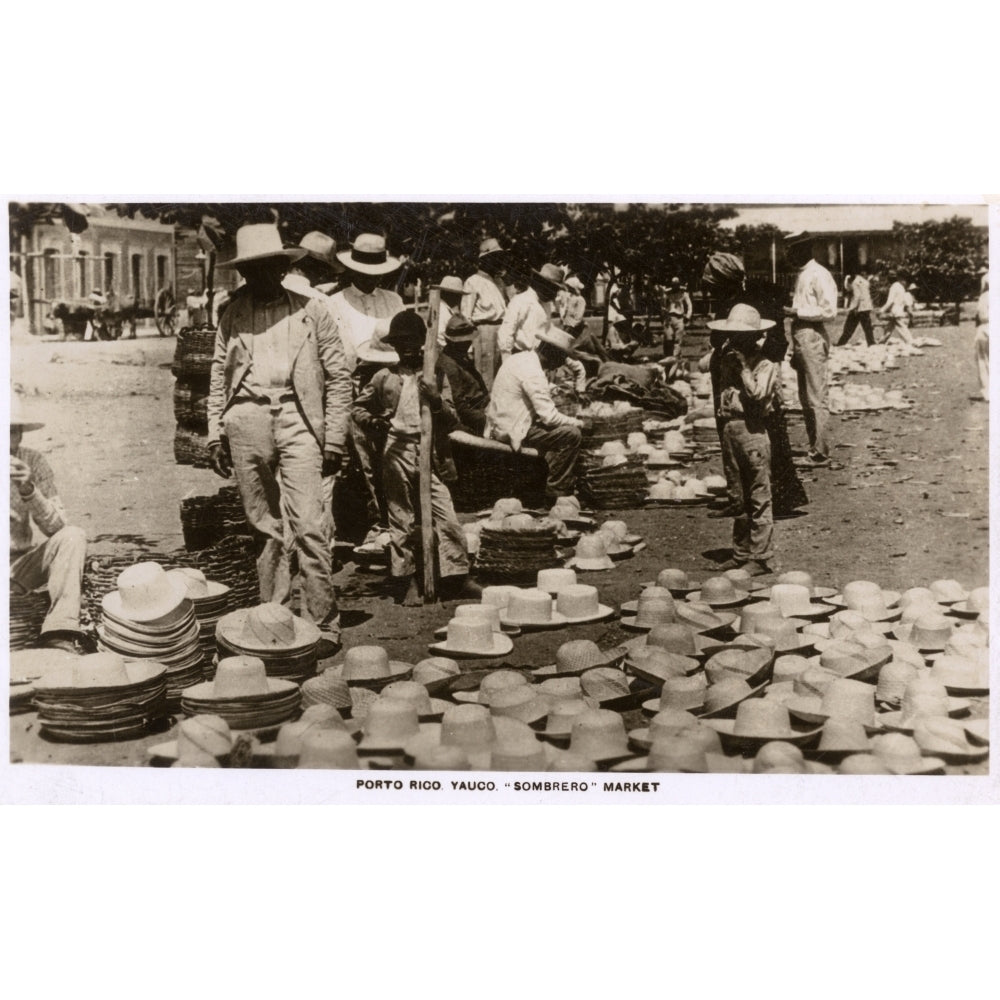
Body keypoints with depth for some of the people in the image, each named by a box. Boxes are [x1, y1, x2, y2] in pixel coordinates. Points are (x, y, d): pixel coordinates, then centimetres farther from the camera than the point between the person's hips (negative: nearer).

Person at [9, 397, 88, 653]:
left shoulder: (32, 463, -5)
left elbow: (56, 527, -11)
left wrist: (29, 490, -28)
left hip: (21, 564, 3)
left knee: (73, 537, -24)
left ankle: (60, 635, -33)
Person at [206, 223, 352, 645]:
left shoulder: (312, 312, 7)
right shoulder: (233, 316, 15)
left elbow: (338, 377, 6)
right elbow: (218, 379, 19)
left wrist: (334, 438, -1)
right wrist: (215, 434, 10)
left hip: (296, 417, -3)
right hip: (246, 420, 3)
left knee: (307, 525, -11)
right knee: (265, 525, 7)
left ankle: (323, 624, -5)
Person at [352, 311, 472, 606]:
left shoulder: (436, 375, 7)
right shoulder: (384, 377, 8)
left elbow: (452, 422, 5)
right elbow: (359, 408, 19)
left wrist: (437, 401, -14)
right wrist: (374, 420, -1)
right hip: (396, 453, 0)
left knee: (447, 518, -6)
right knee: (401, 522, 5)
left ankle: (456, 579, 5)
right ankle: (408, 584, 14)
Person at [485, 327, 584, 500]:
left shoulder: (521, 358, 8)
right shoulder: (532, 372, -22)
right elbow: (549, 416, -22)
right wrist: (578, 422, -9)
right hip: (511, 431, -11)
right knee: (571, 434, -15)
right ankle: (556, 491, -3)